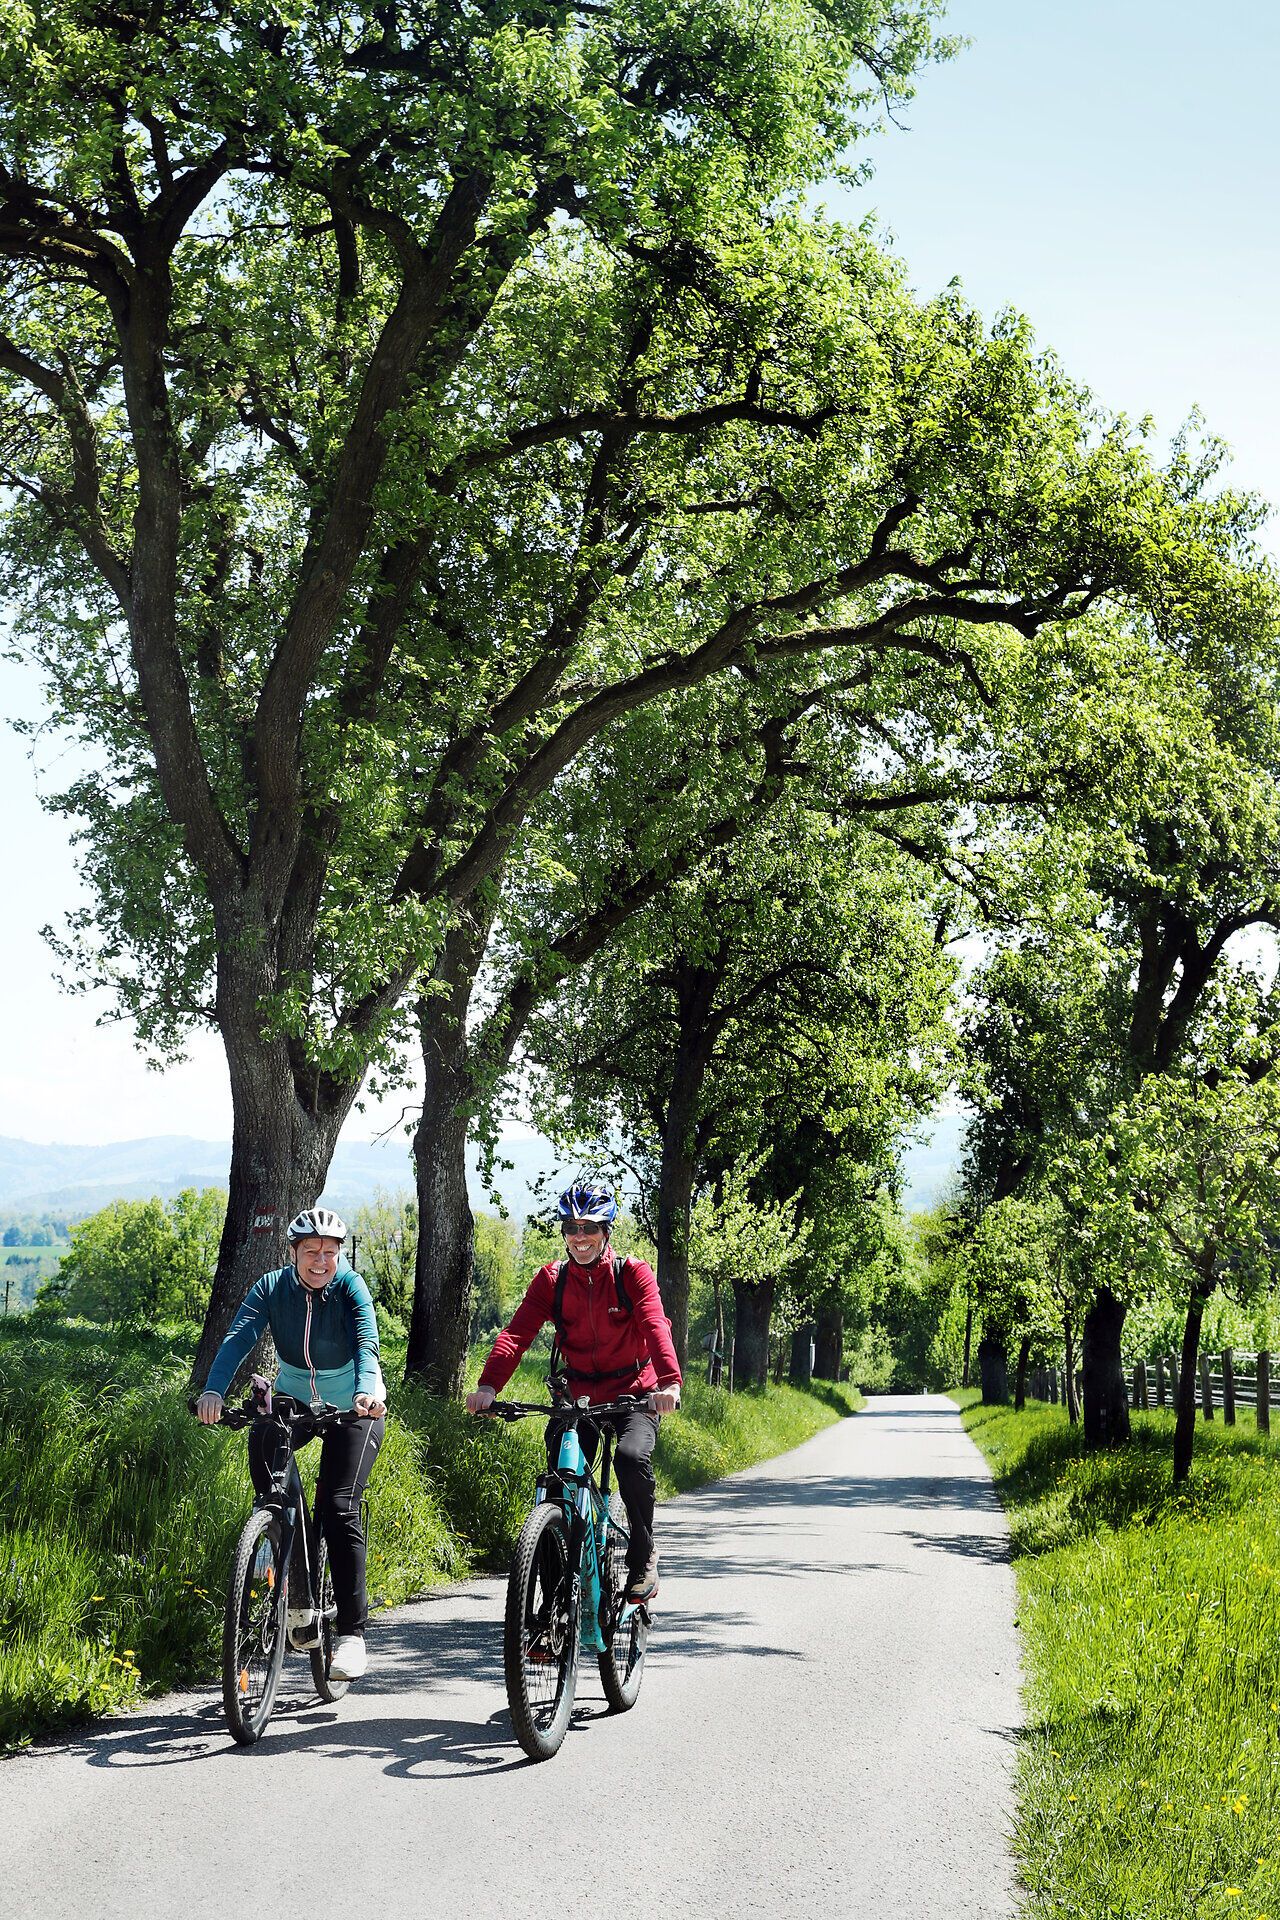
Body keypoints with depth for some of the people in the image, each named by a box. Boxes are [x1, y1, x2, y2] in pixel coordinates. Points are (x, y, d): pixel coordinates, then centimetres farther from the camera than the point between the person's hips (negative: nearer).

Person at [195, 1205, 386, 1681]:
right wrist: (213, 1392, -46)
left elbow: (367, 1345, -34)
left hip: (352, 1408, -2)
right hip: (292, 1401, 3)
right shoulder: (271, 1288, -14)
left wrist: (367, 1390, -55)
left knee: (338, 1509, -18)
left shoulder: (350, 1287, -19)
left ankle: (352, 1632, -10)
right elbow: (238, 1339, -28)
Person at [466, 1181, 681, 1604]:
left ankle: (643, 1556, -8)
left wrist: (670, 1381, -42)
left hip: (634, 1393, -3)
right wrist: (488, 1386, -31)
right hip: (578, 1394, 3)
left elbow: (655, 1326, -24)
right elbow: (517, 1332, -14)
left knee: (632, 1457, -28)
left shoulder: (632, 1273, -8)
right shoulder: (552, 1279, -2)